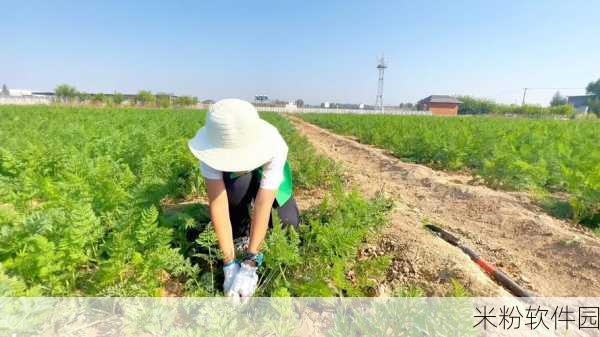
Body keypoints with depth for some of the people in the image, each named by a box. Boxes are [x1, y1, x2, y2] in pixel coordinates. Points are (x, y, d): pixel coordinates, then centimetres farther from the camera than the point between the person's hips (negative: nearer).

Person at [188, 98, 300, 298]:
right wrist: (229, 264, -38)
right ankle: (241, 227, -2)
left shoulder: (274, 148, -40)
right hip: (233, 179, 1)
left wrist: (250, 263, -41)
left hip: (266, 175, 0)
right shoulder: (214, 145, -37)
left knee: (288, 224, -17)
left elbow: (263, 205, -40)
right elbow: (217, 203, -38)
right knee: (235, 191, -34)